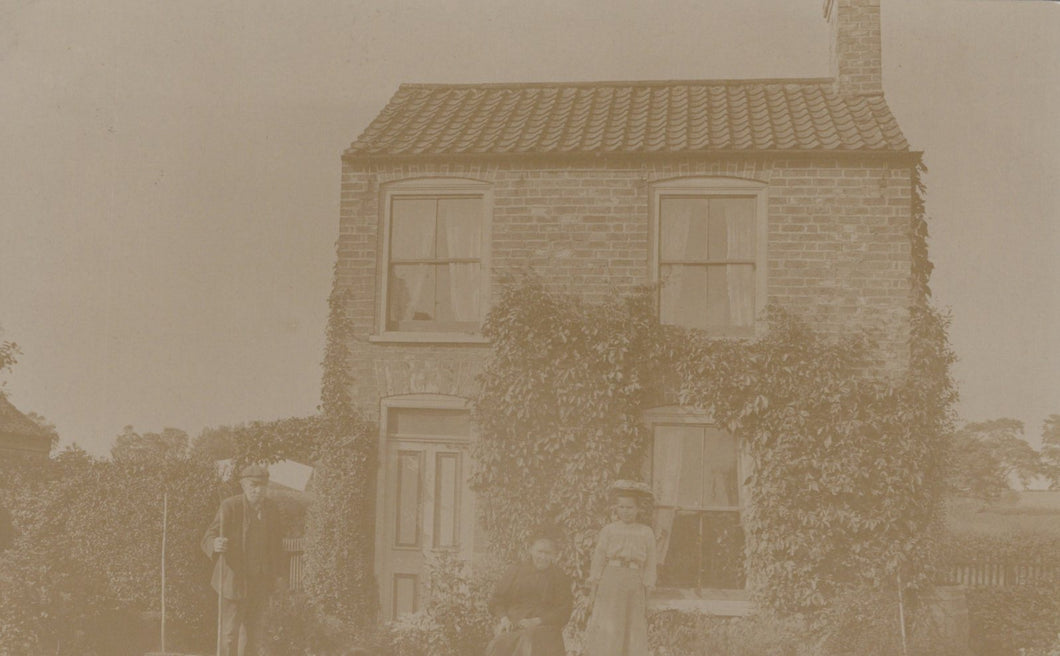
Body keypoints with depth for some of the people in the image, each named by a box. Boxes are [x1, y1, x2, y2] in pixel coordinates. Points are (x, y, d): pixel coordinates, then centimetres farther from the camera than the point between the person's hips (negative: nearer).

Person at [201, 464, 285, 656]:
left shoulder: (270, 507, 2)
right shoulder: (229, 506, -14)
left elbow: (276, 541, 10)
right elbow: (208, 538, -19)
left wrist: (278, 573, 7)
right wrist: (215, 544, -42)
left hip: (260, 581, 5)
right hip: (234, 580, -5)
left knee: (253, 632, 15)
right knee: (230, 632, -2)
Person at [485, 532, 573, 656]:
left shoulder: (560, 578, 10)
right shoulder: (515, 572, 15)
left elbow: (564, 611, 2)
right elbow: (496, 599, 16)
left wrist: (537, 621, -10)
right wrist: (504, 618, -4)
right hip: (513, 626, 2)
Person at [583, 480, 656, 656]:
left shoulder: (647, 533, 6)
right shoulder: (608, 531, 4)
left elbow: (649, 567, 7)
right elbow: (597, 563, 4)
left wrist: (646, 599, 2)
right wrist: (592, 596, 0)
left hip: (634, 589, 1)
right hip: (609, 587, -1)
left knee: (633, 640, 2)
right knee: (605, 638, -5)